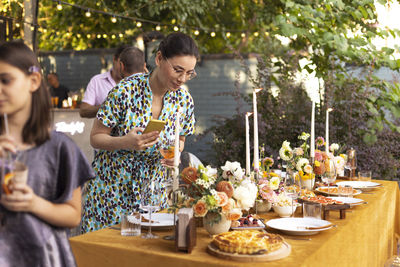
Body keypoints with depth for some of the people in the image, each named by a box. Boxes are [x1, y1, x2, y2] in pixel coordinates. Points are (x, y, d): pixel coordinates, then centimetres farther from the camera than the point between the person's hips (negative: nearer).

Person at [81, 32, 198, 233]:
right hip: (112, 187, -3)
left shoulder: (184, 99, -6)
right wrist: (125, 142, -31)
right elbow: (95, 138, -12)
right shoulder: (126, 91, -19)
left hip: (152, 189, 4)